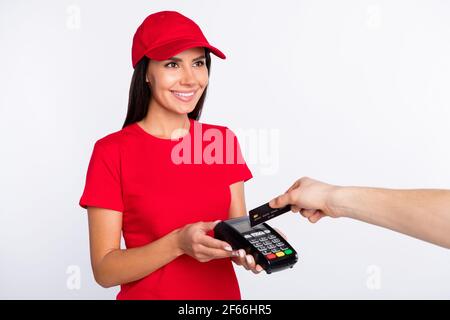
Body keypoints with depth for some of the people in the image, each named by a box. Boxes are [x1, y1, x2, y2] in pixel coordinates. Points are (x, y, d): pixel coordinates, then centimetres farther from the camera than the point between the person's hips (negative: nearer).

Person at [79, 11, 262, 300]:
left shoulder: (223, 140, -3)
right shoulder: (112, 151, -14)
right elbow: (105, 270, -14)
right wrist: (178, 243, -28)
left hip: (224, 291, 4)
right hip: (148, 294, -3)